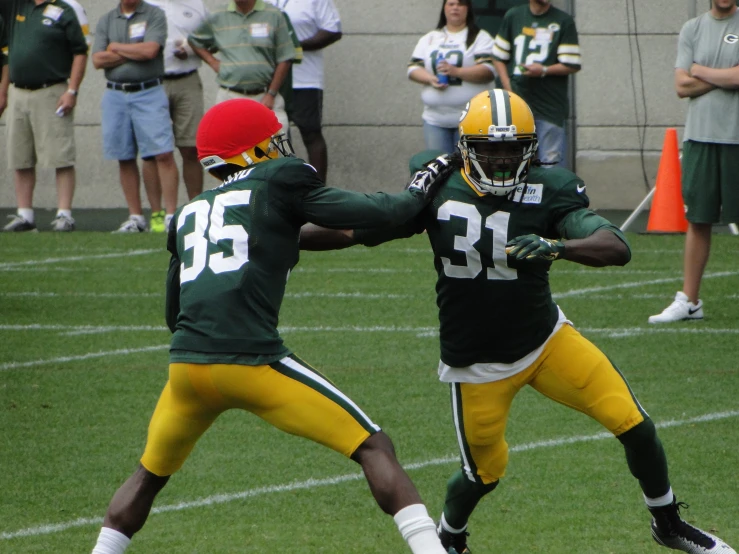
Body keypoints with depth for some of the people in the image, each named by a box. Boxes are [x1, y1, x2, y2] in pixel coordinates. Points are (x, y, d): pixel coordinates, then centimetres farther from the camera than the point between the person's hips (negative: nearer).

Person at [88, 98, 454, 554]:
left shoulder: (189, 214, 23)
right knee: (375, 449, 2)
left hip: (187, 363, 5)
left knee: (151, 475, 29)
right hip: (252, 362, -5)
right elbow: (373, 215, 1)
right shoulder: (279, 186, 7)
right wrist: (419, 191, 20)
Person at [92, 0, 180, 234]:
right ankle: (135, 217, 12)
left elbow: (150, 50, -14)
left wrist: (116, 48, -1)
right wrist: (134, 53, -6)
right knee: (124, 159, 6)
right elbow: (97, 60, 1)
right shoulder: (106, 21, 12)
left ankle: (170, 214, -10)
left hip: (149, 93, -4)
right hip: (115, 95, 4)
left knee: (163, 154, -11)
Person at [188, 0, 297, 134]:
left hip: (265, 98, -2)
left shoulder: (274, 16, 1)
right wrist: (213, 62, 7)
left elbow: (284, 61, 2)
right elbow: (194, 41, 24)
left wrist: (271, 95, -4)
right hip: (228, 96, 2)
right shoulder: (217, 18, 8)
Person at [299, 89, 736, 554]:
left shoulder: (548, 191, -15)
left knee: (633, 424, -5)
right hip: (476, 363, -1)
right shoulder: (438, 192, -11)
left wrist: (555, 247, -48)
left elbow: (617, 248, -29)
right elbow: (355, 230, -4)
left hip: (547, 339, 1)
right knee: (485, 472, 5)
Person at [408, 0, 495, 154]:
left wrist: (456, 71, -22)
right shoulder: (429, 39, 16)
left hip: (469, 119, -4)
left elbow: (489, 71, -10)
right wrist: (430, 79, -11)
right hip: (435, 117, 4)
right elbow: (413, 68, 11)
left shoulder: (480, 38, 2)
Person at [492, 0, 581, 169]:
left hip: (551, 106, -3)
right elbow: (499, 57, 14)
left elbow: (573, 65, -3)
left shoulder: (564, 21, 0)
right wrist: (509, 89, 3)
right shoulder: (513, 16, 9)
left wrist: (544, 70, -17)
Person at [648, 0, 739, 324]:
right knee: (698, 220, 7)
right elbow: (682, 86, 2)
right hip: (699, 136, 3)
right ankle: (689, 300, 11)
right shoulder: (692, 30, 10)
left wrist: (701, 71, -2)